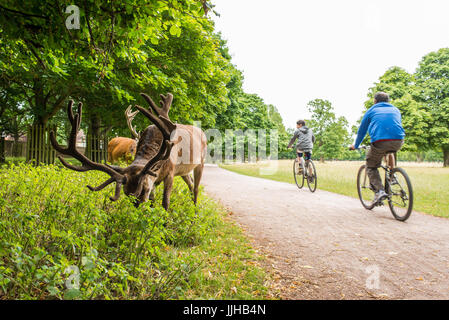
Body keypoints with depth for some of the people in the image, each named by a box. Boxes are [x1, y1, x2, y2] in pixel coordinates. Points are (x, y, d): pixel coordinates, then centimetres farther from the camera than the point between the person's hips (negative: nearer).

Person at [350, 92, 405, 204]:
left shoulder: (371, 110, 21)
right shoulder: (396, 110, 29)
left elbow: (361, 131, 27)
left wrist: (355, 146, 42)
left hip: (380, 142, -3)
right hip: (398, 142, 4)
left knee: (370, 166, 15)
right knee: (390, 151, 38)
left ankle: (379, 191, -5)